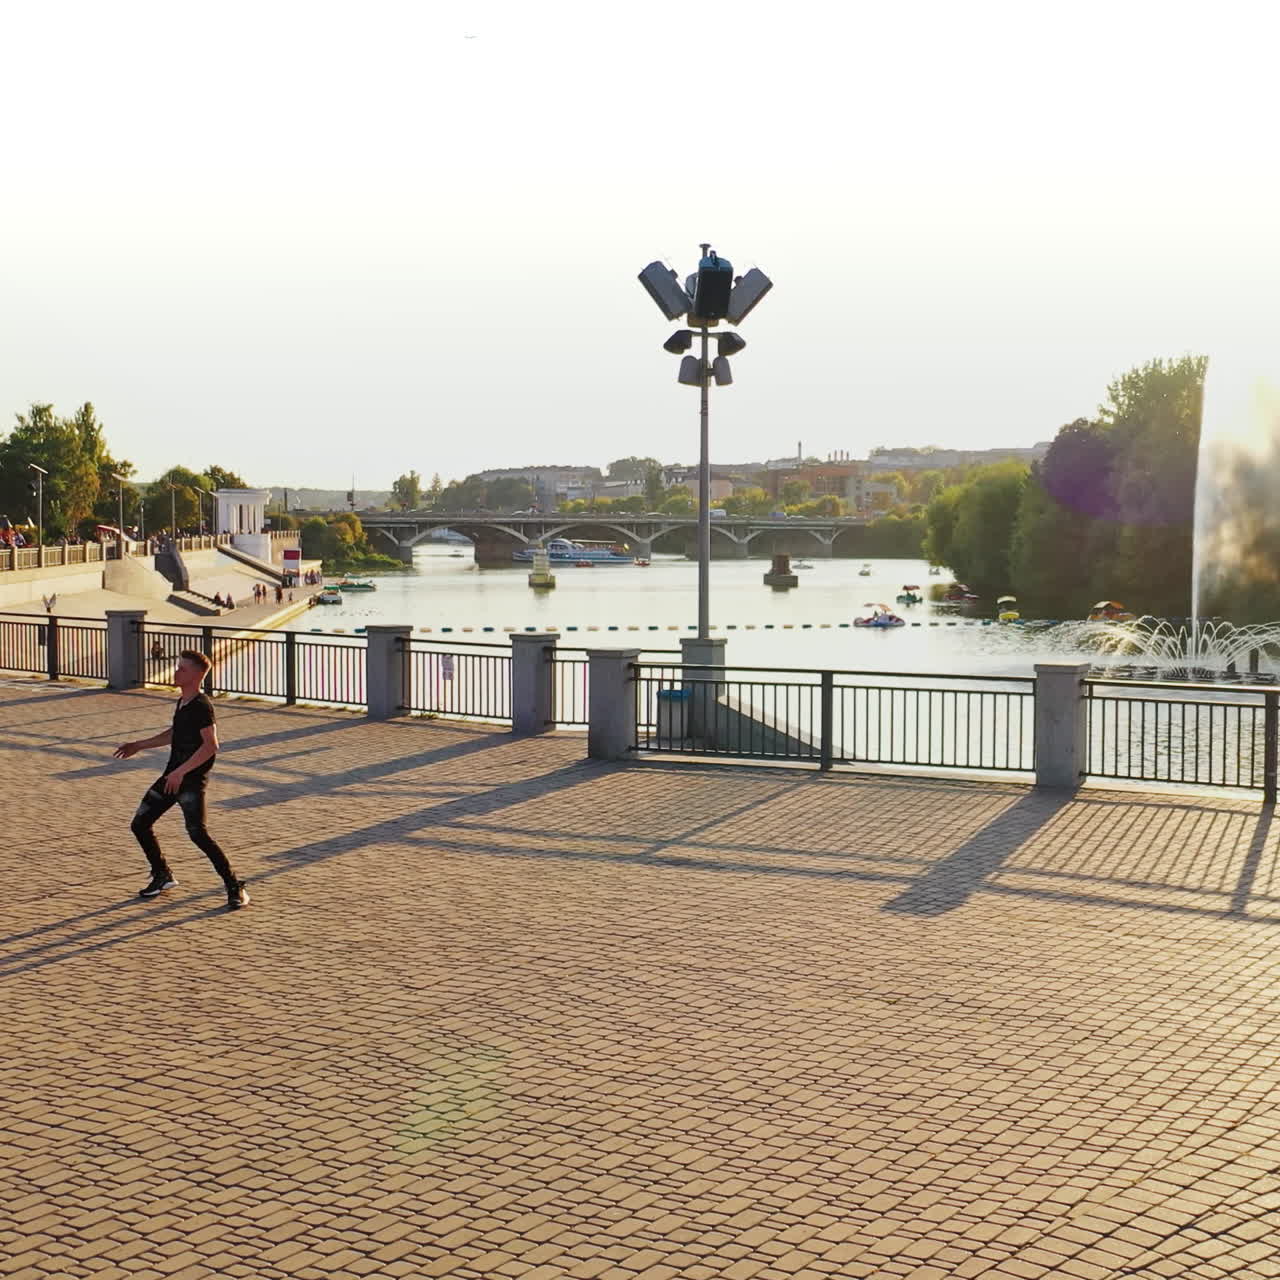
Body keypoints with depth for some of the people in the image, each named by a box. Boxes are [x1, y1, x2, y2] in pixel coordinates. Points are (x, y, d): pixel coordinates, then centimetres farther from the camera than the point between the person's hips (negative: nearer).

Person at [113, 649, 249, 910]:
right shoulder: (181, 702, 12)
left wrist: (181, 771, -27)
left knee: (197, 833, -19)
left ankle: (235, 888, -11)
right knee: (139, 824, 11)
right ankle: (162, 875, 29)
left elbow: (211, 744, -24)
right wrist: (139, 745, 28)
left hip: (191, 781, -10)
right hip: (172, 776, 10)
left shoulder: (202, 707, -16)